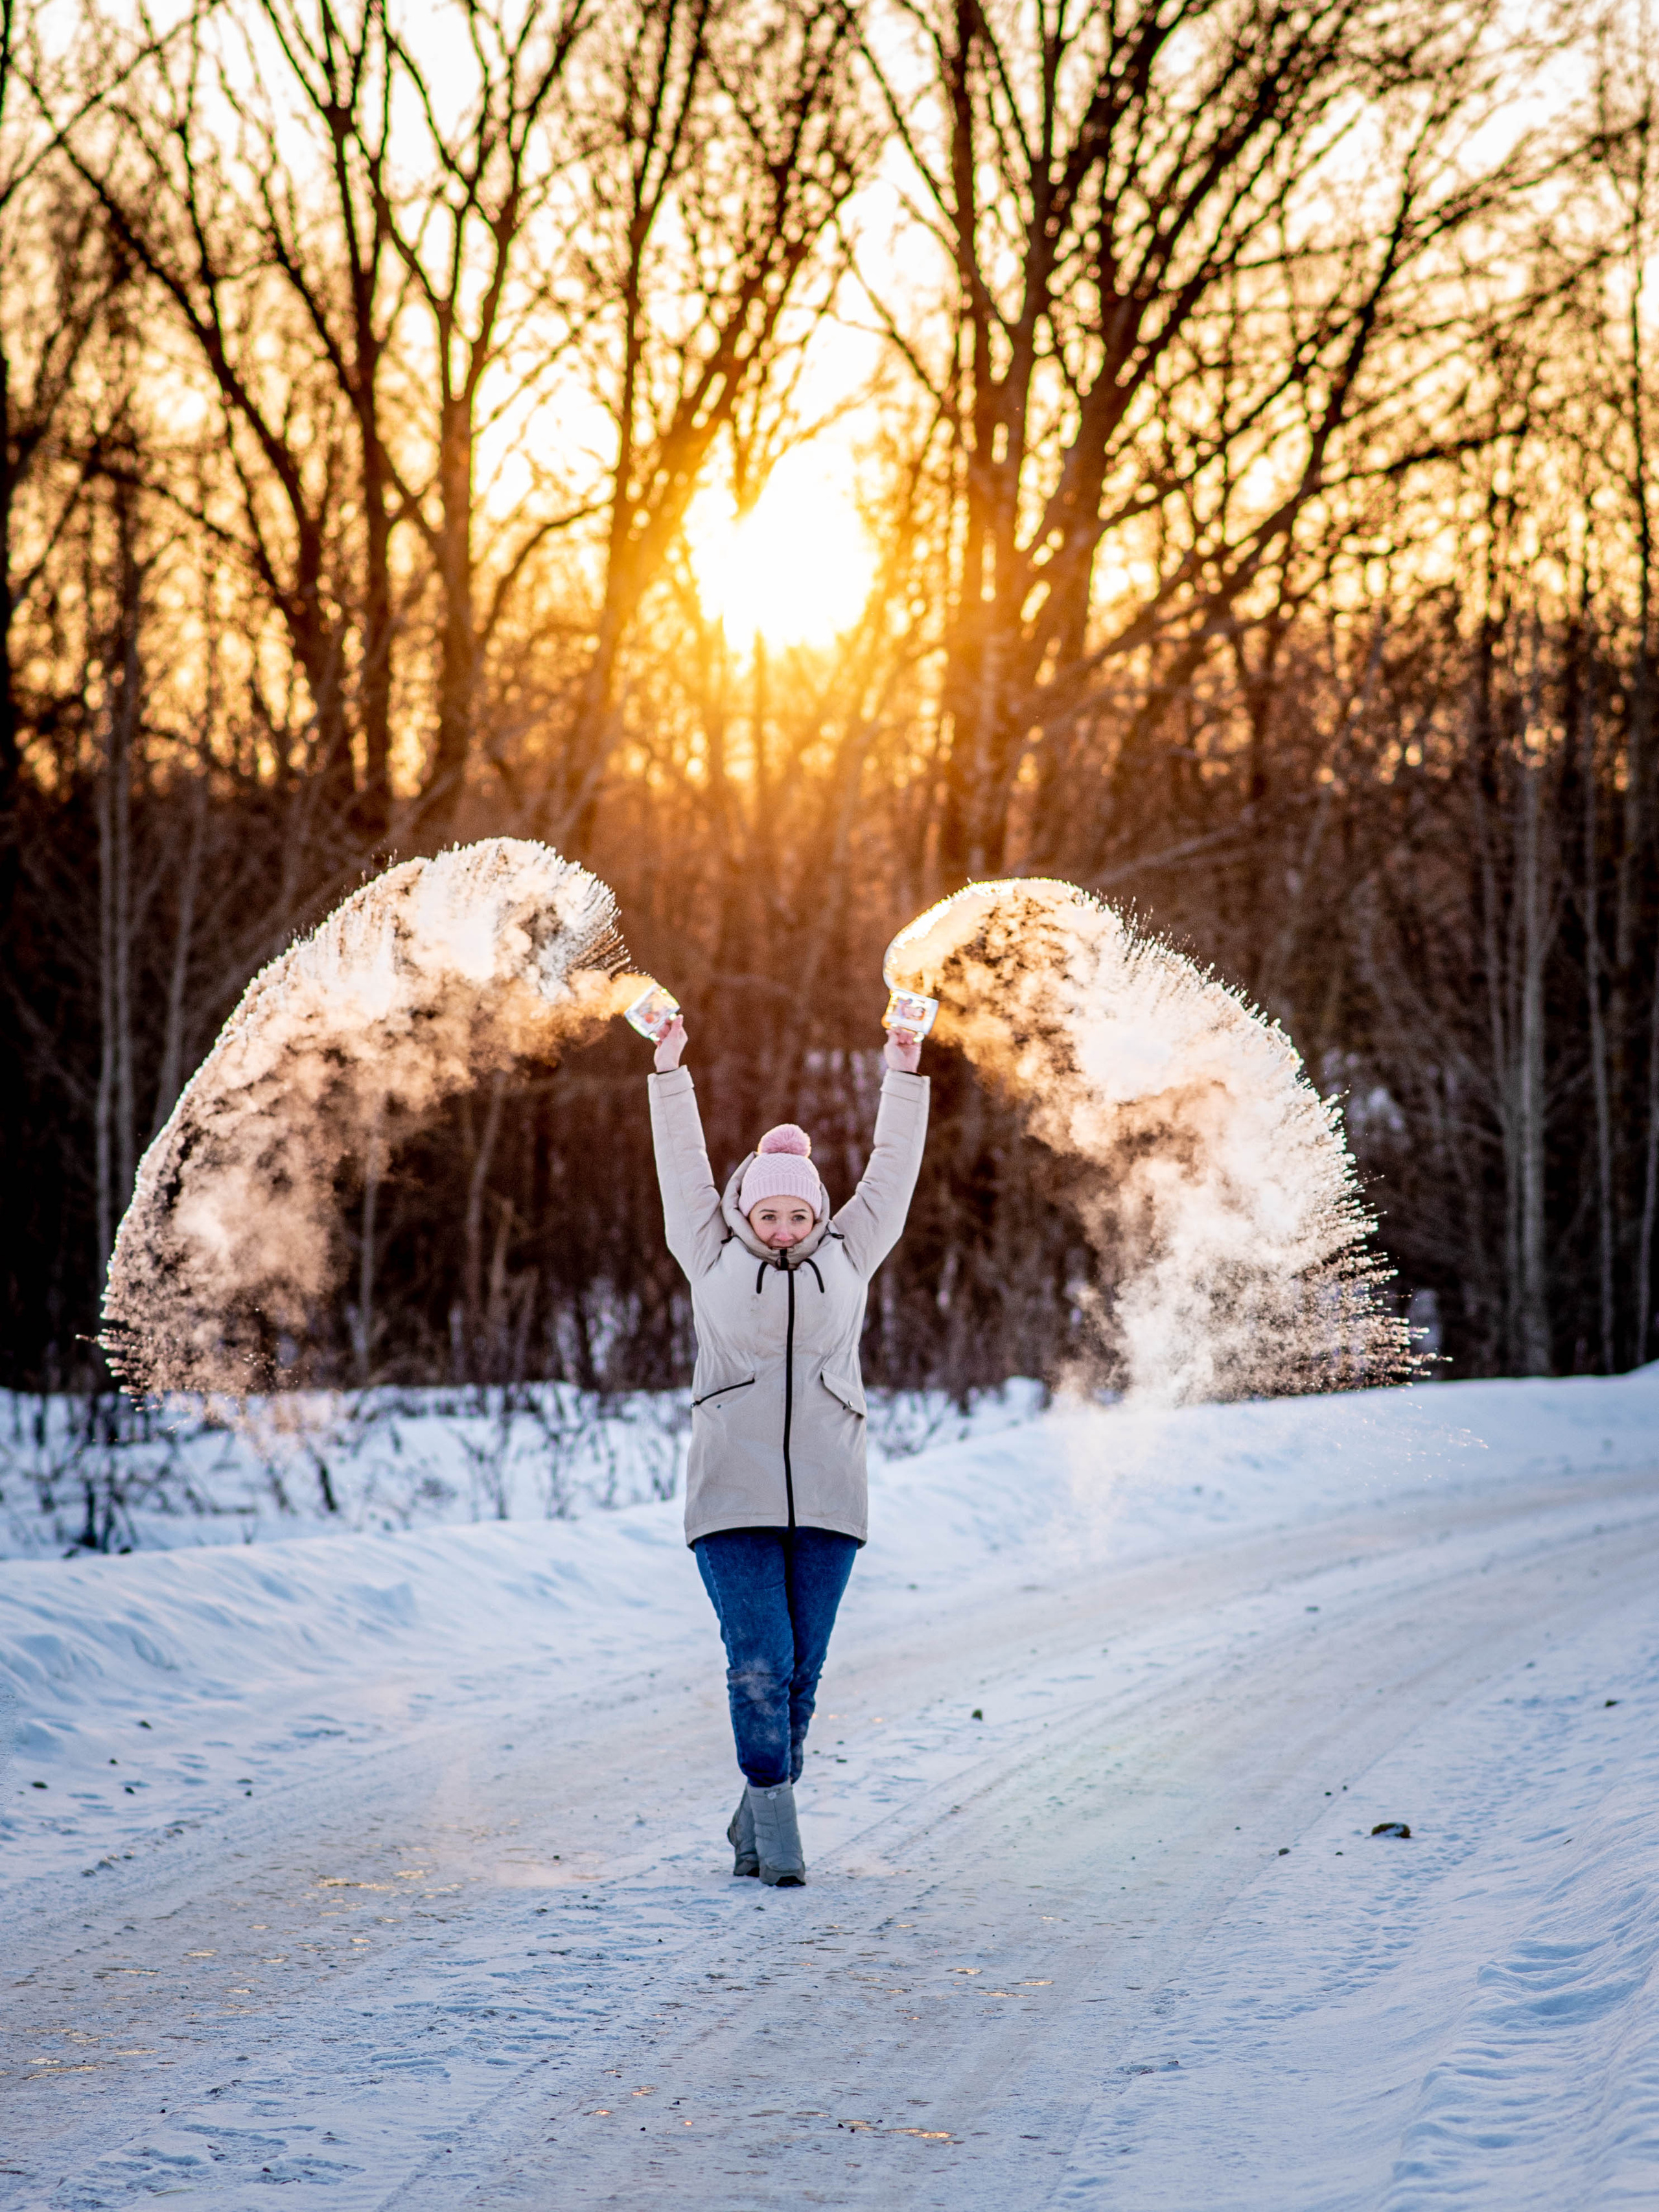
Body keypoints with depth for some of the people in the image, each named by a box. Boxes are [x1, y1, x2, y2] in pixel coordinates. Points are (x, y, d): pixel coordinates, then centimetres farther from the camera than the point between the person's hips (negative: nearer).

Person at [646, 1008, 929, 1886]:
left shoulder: (847, 1258, 14)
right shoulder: (714, 1259, 11)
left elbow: (891, 1173, 18)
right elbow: (682, 1163, 14)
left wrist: (903, 1074, 17)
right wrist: (670, 1069, 13)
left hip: (825, 1498, 2)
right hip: (732, 1497, -2)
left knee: (801, 1668, 3)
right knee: (759, 1661, -11)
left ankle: (756, 1822, 16)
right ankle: (776, 1825, -8)